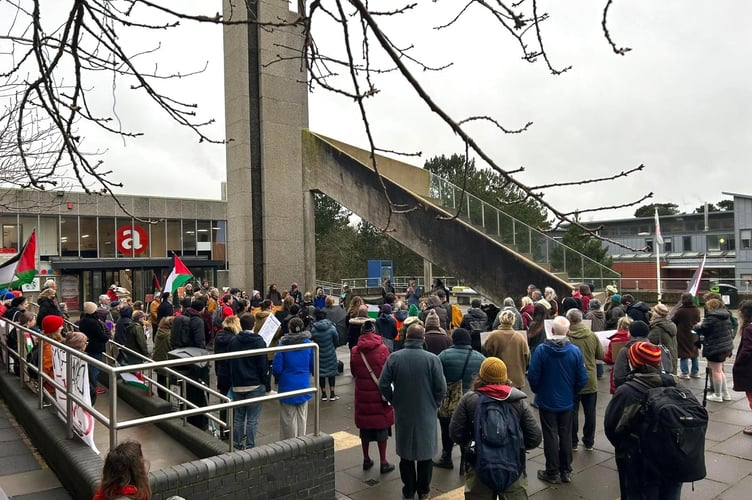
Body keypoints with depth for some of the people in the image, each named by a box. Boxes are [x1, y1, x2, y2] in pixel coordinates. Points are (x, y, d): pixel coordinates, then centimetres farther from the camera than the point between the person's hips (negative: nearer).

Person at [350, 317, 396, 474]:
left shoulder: (355, 351, -6)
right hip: (380, 394, -2)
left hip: (362, 394, 2)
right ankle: (383, 462, 15)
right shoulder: (382, 349, -14)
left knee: (365, 427, 15)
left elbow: (353, 372, 5)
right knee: (382, 427, 9)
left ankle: (366, 459, 25)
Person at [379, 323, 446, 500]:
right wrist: (434, 404, 6)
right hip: (426, 413, -1)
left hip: (402, 412, 1)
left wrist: (395, 402, 7)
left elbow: (383, 384, -9)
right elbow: (441, 388, -13)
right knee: (425, 452, 16)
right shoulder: (432, 359, -16)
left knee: (405, 453, 15)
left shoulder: (394, 357, -12)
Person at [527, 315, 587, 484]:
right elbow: (582, 379, -8)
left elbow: (533, 376, -15)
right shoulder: (575, 351, -14)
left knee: (550, 437, 10)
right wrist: (572, 392, 10)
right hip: (567, 402, 2)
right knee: (566, 436, 16)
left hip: (546, 401, -2)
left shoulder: (541, 350, -20)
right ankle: (566, 471, 27)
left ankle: (552, 473, 19)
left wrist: (538, 391, 5)